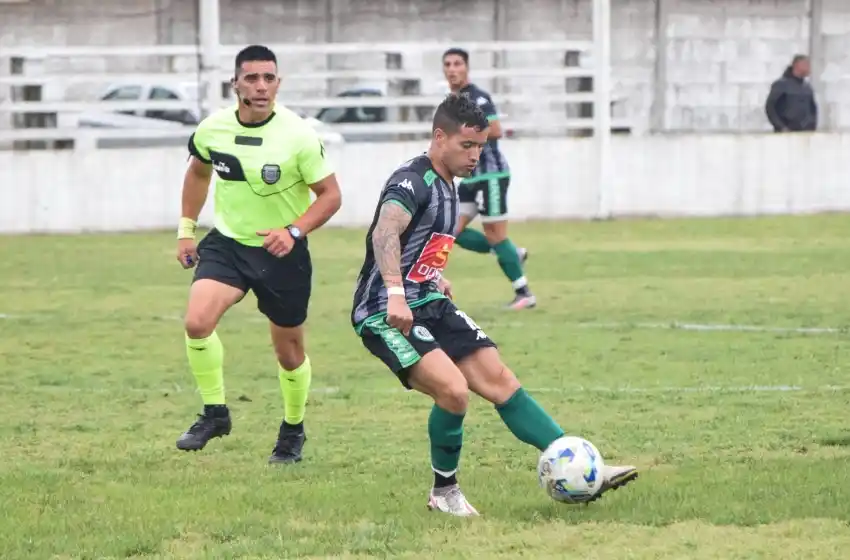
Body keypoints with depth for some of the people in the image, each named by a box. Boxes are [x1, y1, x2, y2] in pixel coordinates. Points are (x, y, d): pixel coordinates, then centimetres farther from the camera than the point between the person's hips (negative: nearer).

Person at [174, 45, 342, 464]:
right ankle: (214, 413, -3)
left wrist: (293, 231, -25)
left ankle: (293, 431, 35)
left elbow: (330, 195, -11)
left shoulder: (299, 135, -17)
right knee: (197, 322, -22)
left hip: (282, 252, -2)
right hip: (226, 242, 2)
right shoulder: (212, 129, -7)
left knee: (288, 351, 10)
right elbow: (198, 172, 15)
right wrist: (186, 229, 13)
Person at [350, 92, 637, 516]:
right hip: (387, 315, -10)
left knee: (498, 378, 1)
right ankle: (444, 492, -4)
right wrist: (396, 294, -50)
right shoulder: (413, 180, -17)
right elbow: (386, 232, -37)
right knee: (453, 389, -26)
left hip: (427, 305, 10)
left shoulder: (445, 185, 14)